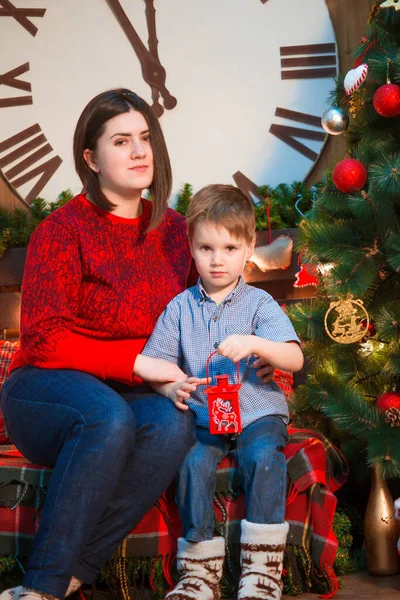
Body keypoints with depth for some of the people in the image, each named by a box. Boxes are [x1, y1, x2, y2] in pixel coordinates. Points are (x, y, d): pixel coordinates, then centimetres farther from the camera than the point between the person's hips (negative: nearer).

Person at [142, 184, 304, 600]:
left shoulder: (259, 303, 3)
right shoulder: (179, 308, 8)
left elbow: (295, 359, -9)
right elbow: (155, 366, 5)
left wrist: (254, 344, -28)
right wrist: (172, 388, -19)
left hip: (256, 412, -1)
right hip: (202, 415, 1)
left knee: (264, 455, -30)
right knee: (194, 461, -27)